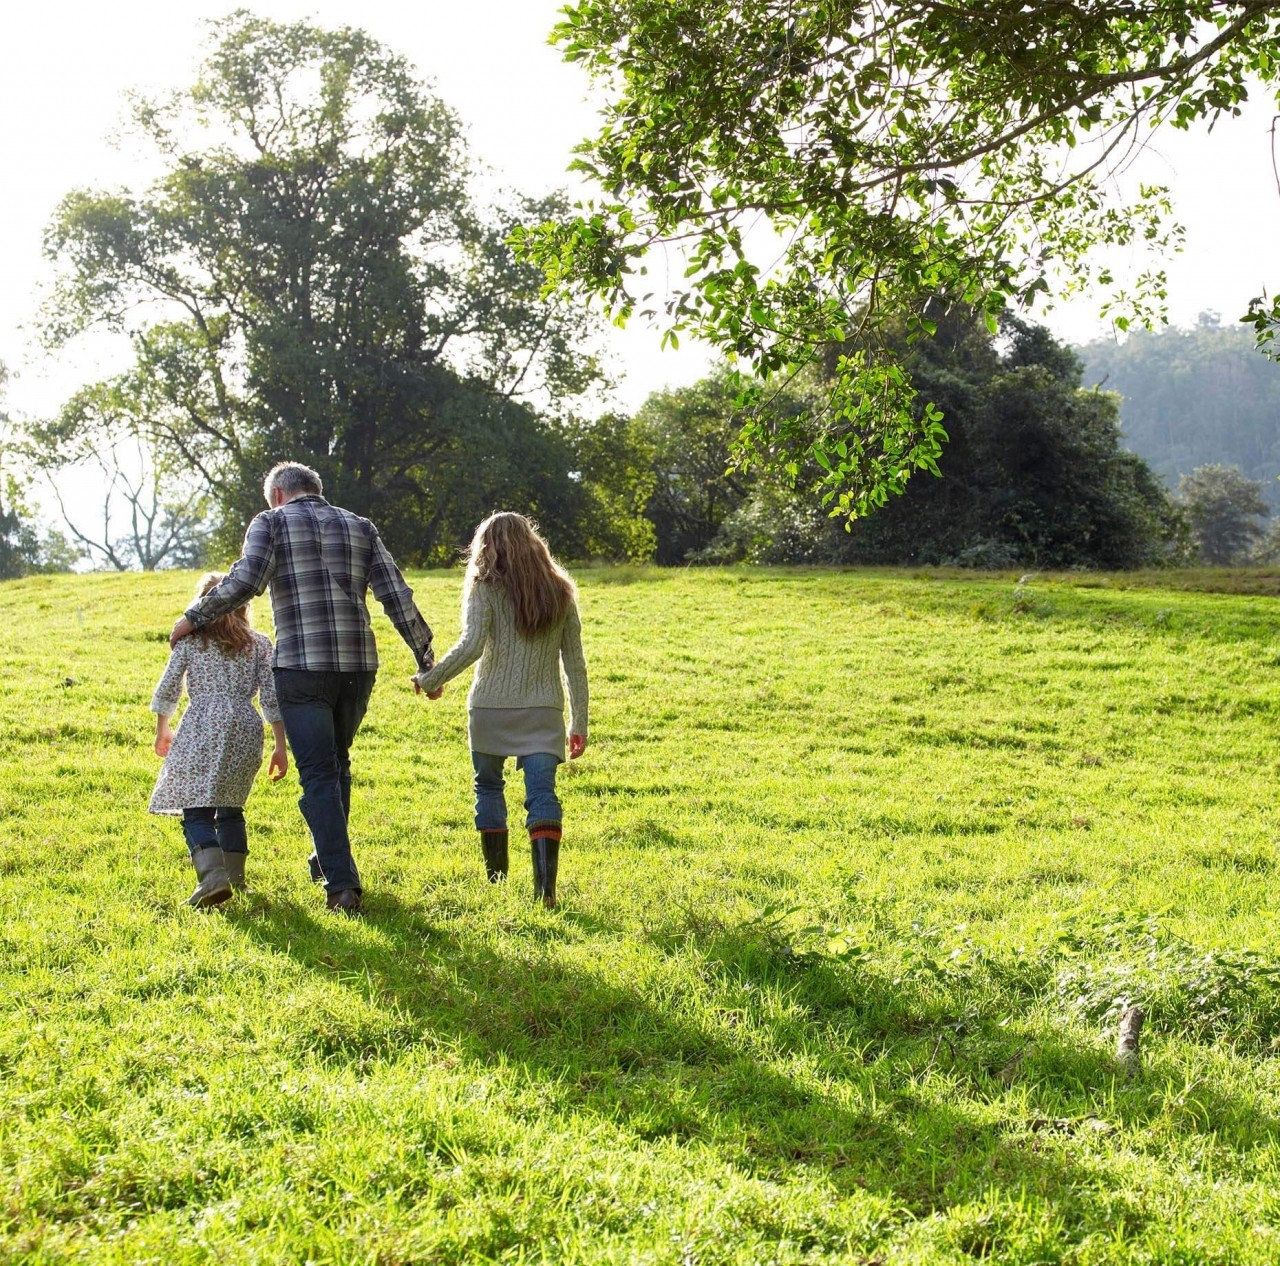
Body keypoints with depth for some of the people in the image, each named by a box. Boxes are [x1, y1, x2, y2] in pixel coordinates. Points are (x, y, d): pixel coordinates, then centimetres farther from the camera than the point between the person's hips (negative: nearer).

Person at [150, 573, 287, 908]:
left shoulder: (189, 640, 7)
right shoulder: (259, 644, 10)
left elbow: (166, 690, 8)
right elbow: (271, 698, 5)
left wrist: (162, 732, 24)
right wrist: (280, 748, 9)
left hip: (201, 729, -3)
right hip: (246, 729, 3)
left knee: (196, 810, -6)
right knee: (230, 806, 21)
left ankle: (213, 875, -26)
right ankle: (234, 875, 23)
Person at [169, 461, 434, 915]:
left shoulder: (272, 522, 5)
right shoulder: (360, 527, 16)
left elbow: (244, 581, -12)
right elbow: (397, 596, 8)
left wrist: (194, 617, 0)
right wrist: (426, 660, 10)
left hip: (301, 665, -4)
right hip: (358, 665, 4)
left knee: (319, 775, -1)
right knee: (337, 763, 23)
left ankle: (342, 883, -7)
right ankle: (326, 858, 34)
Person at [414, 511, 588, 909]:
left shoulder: (486, 589, -3)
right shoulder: (559, 591, 9)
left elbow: (471, 645, -18)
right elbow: (575, 663, 9)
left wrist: (430, 679, -5)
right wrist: (579, 723, 12)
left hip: (491, 709, -2)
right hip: (543, 711, 2)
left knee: (488, 786, 18)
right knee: (542, 794, -5)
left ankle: (496, 873, 25)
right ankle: (546, 885, -21)